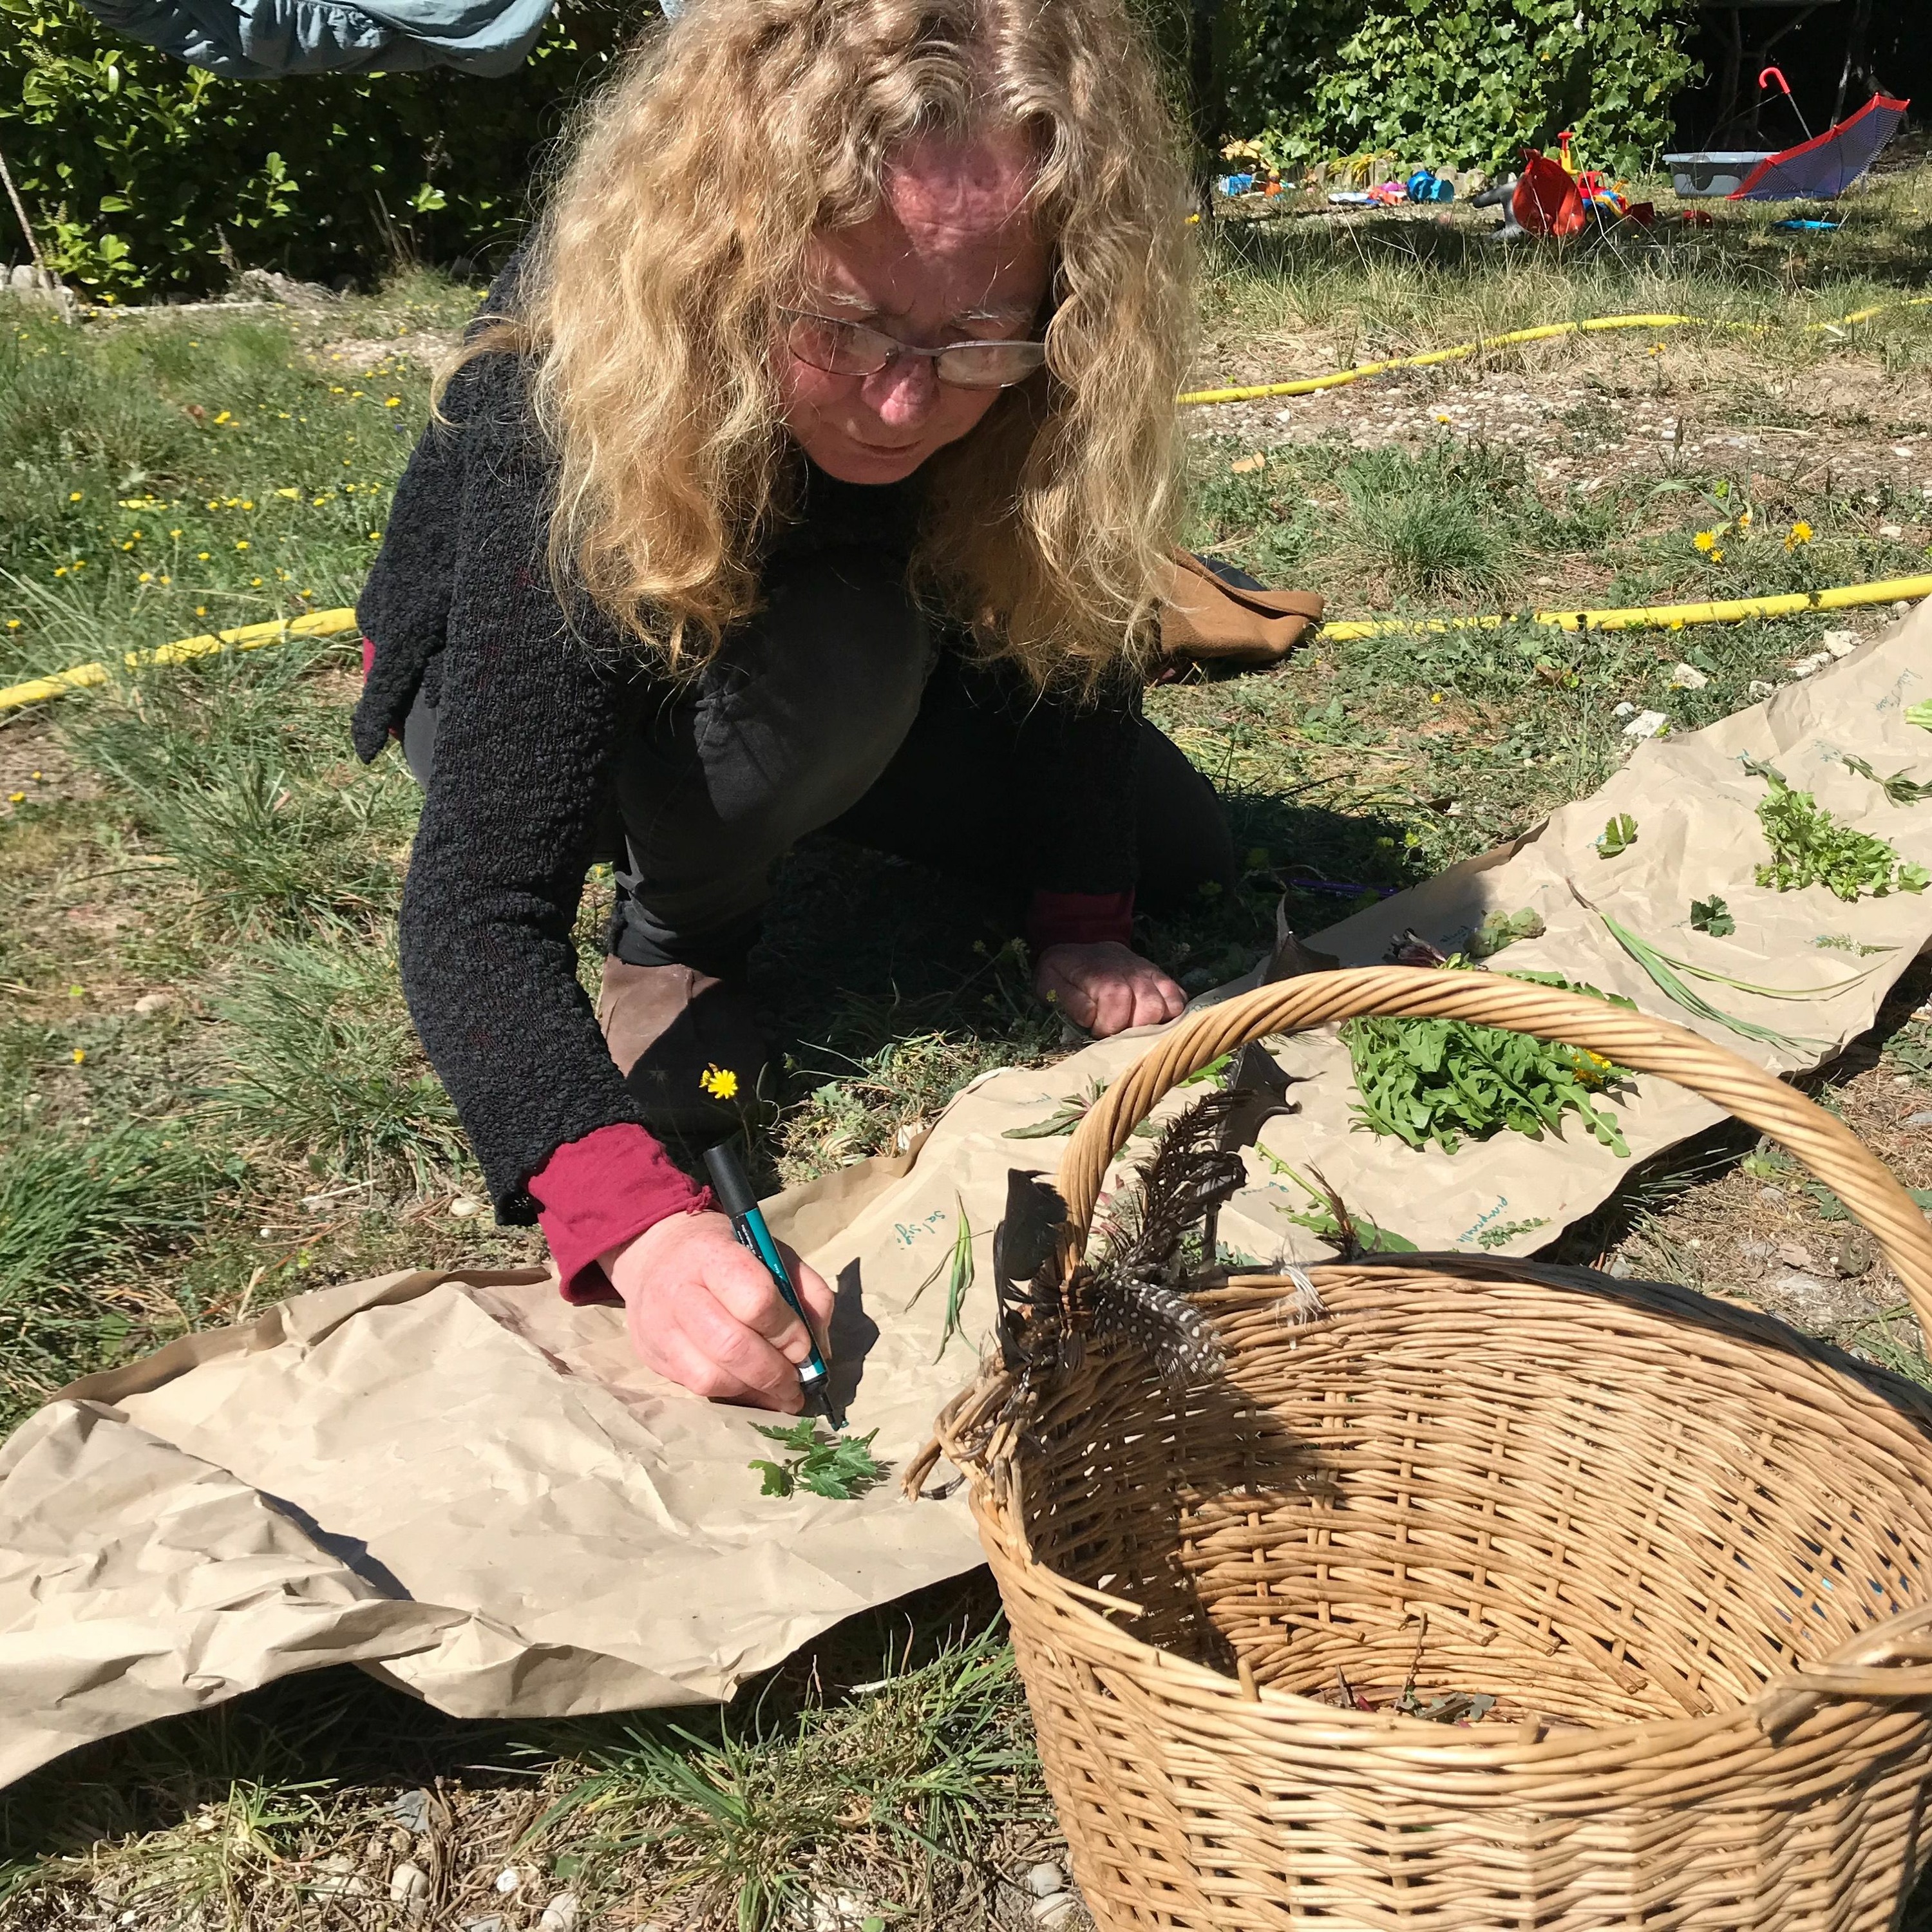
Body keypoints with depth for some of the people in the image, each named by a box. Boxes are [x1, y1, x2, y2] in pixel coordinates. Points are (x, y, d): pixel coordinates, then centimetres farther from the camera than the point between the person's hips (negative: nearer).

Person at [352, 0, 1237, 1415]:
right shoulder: (571, 403, -40)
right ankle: (674, 938, -8)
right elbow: (479, 902, -43)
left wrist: (1083, 924, -17)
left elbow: (1064, 616, -12)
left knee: (1184, 853, 4)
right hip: (512, 683, -5)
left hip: (844, 692, 5)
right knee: (836, 646, -38)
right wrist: (640, 1221, -57)